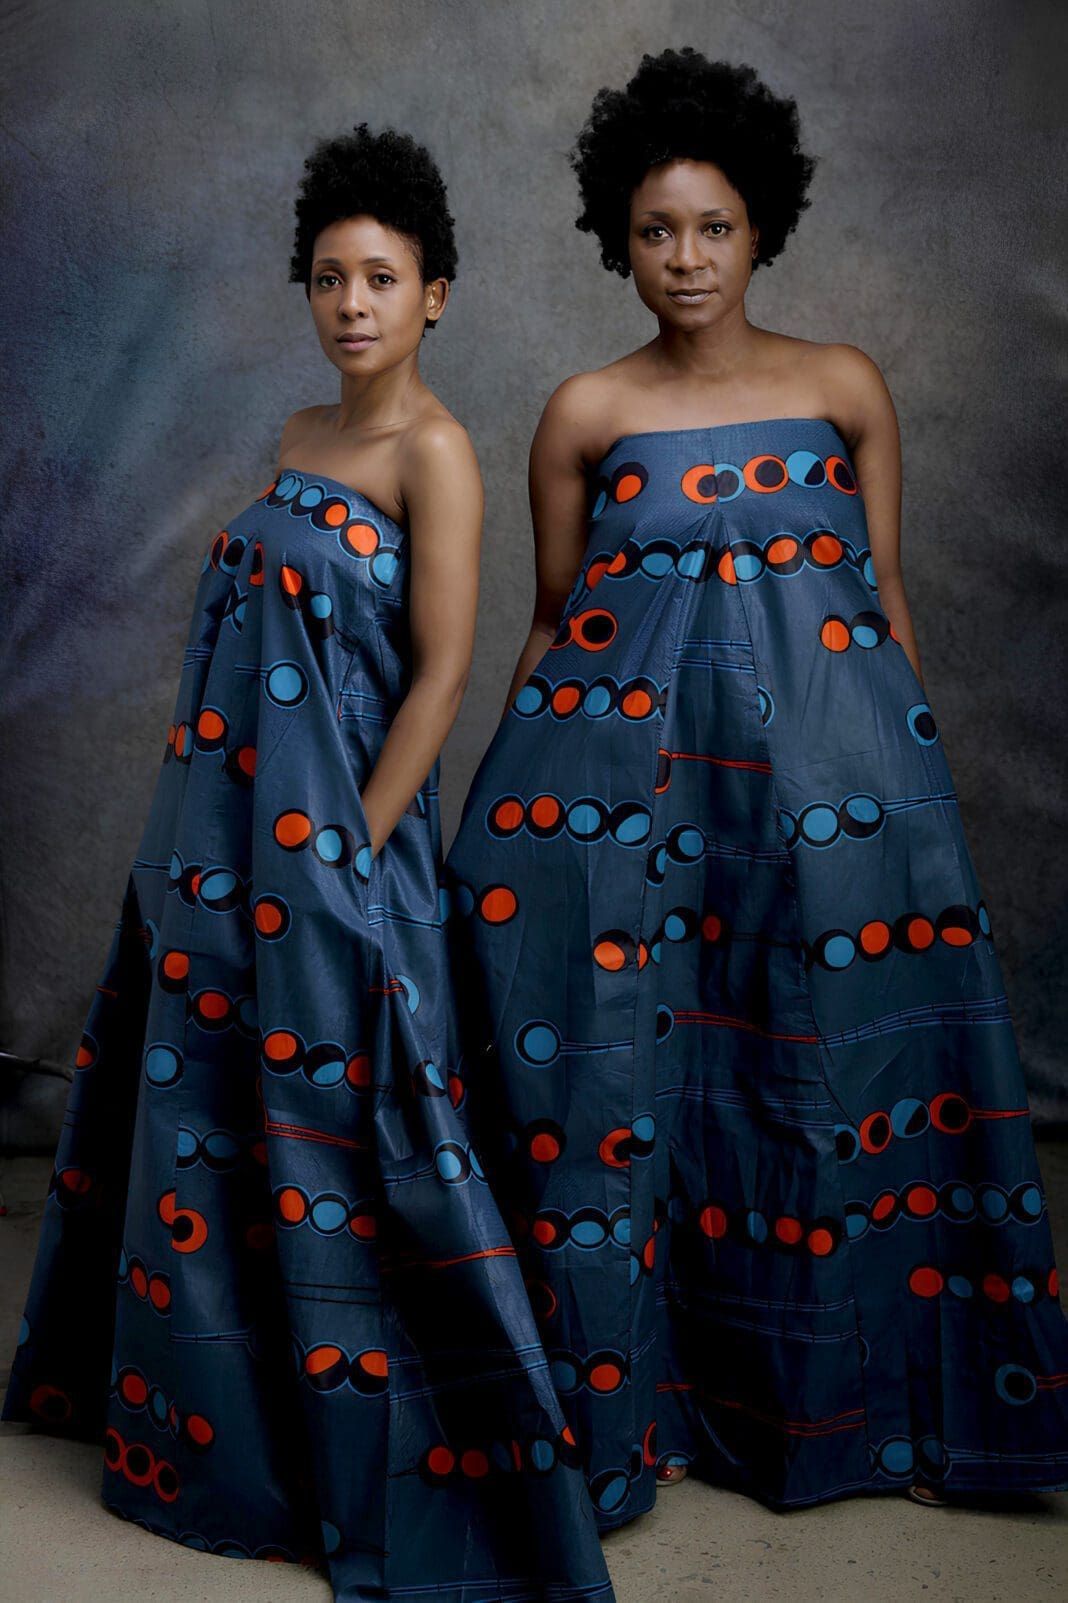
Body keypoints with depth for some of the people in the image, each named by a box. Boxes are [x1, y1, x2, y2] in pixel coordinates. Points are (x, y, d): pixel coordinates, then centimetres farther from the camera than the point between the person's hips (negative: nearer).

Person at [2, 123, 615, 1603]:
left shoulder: (434, 448, -10)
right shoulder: (300, 436, 13)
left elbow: (443, 668, -16)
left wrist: (353, 855, -19)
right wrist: (203, 836, 13)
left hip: (334, 837, -8)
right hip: (229, 829, 8)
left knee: (322, 1129, -1)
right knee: (202, 1117, 18)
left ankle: (375, 1471, 17)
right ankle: (211, 1416, 39)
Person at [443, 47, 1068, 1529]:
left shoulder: (846, 387, 8)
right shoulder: (585, 413, 6)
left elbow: (886, 593, 10)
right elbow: (551, 618, 10)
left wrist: (909, 750, 6)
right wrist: (518, 784, 8)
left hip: (823, 749, 1)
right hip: (625, 754, 0)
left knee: (834, 1054, 3)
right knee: (618, 1061, -1)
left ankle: (845, 1394, 21)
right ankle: (626, 1395, 15)